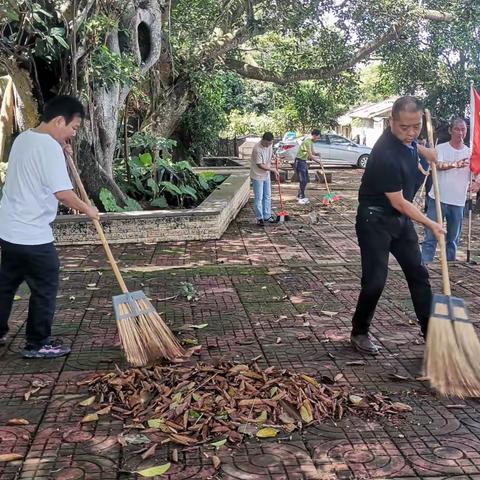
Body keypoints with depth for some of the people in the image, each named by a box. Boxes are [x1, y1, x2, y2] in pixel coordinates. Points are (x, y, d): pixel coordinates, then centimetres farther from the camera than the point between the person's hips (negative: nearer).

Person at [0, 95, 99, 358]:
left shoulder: (23, 138, 10)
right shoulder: (50, 147, -20)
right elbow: (63, 193, -25)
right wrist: (87, 209, -8)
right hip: (32, 236, -9)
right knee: (44, 290, 5)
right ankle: (37, 344, 15)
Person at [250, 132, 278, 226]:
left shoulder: (270, 145, -4)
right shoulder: (257, 149, -28)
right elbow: (260, 165, -23)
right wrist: (272, 169, -14)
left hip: (266, 175, 8)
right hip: (258, 176, -8)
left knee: (267, 197, 13)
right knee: (259, 198, -2)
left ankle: (267, 216, 23)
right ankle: (260, 218, 5)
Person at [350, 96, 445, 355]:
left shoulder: (405, 138, -5)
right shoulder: (386, 155, -30)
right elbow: (399, 202, -22)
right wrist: (431, 224, -15)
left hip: (401, 218, 9)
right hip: (375, 220, -8)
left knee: (418, 273, 8)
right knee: (375, 280, -10)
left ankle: (431, 333, 15)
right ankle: (359, 333, 12)